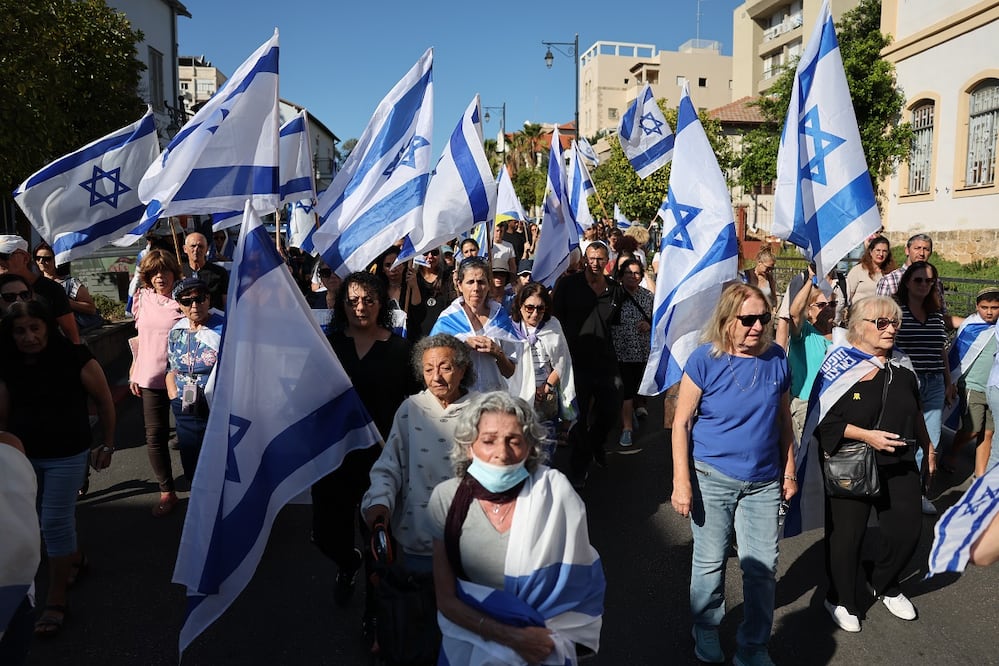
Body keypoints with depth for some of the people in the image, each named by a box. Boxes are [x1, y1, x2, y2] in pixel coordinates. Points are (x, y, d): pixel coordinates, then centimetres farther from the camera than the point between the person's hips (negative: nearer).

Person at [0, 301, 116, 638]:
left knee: (55, 522, -3)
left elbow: (104, 400, -9)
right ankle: (76, 559, 46)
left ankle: (56, 601, 10)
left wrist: (107, 445, -5)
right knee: (46, 519, 20)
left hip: (66, 455, -5)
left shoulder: (74, 358, -18)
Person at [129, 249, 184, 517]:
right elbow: (140, 337, 14)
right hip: (150, 378, 4)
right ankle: (167, 491, 19)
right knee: (155, 436, 5)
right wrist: (134, 372, 13)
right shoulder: (143, 298, 6)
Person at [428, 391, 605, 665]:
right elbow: (447, 600, -11)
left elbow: (579, 581, -9)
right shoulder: (447, 498, -15)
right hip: (471, 642, 1)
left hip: (543, 643, -1)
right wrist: (510, 637, -19)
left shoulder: (554, 490, -20)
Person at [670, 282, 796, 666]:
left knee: (762, 567, 8)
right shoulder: (705, 360, -12)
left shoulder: (776, 359, -2)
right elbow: (681, 423, -9)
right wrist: (681, 482, -12)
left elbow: (783, 419, 10)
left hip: (764, 482, 3)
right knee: (709, 563, 11)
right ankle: (706, 630, 37)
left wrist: (789, 471, 11)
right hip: (712, 477, -3)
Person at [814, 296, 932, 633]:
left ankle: (883, 582, 36)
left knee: (907, 529, 7)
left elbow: (915, 412, 20)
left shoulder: (901, 366, 6)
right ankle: (840, 599, 26)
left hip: (899, 465, 6)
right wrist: (866, 435, -23)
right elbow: (826, 420, -16)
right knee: (846, 535, 3)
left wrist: (926, 446, 26)